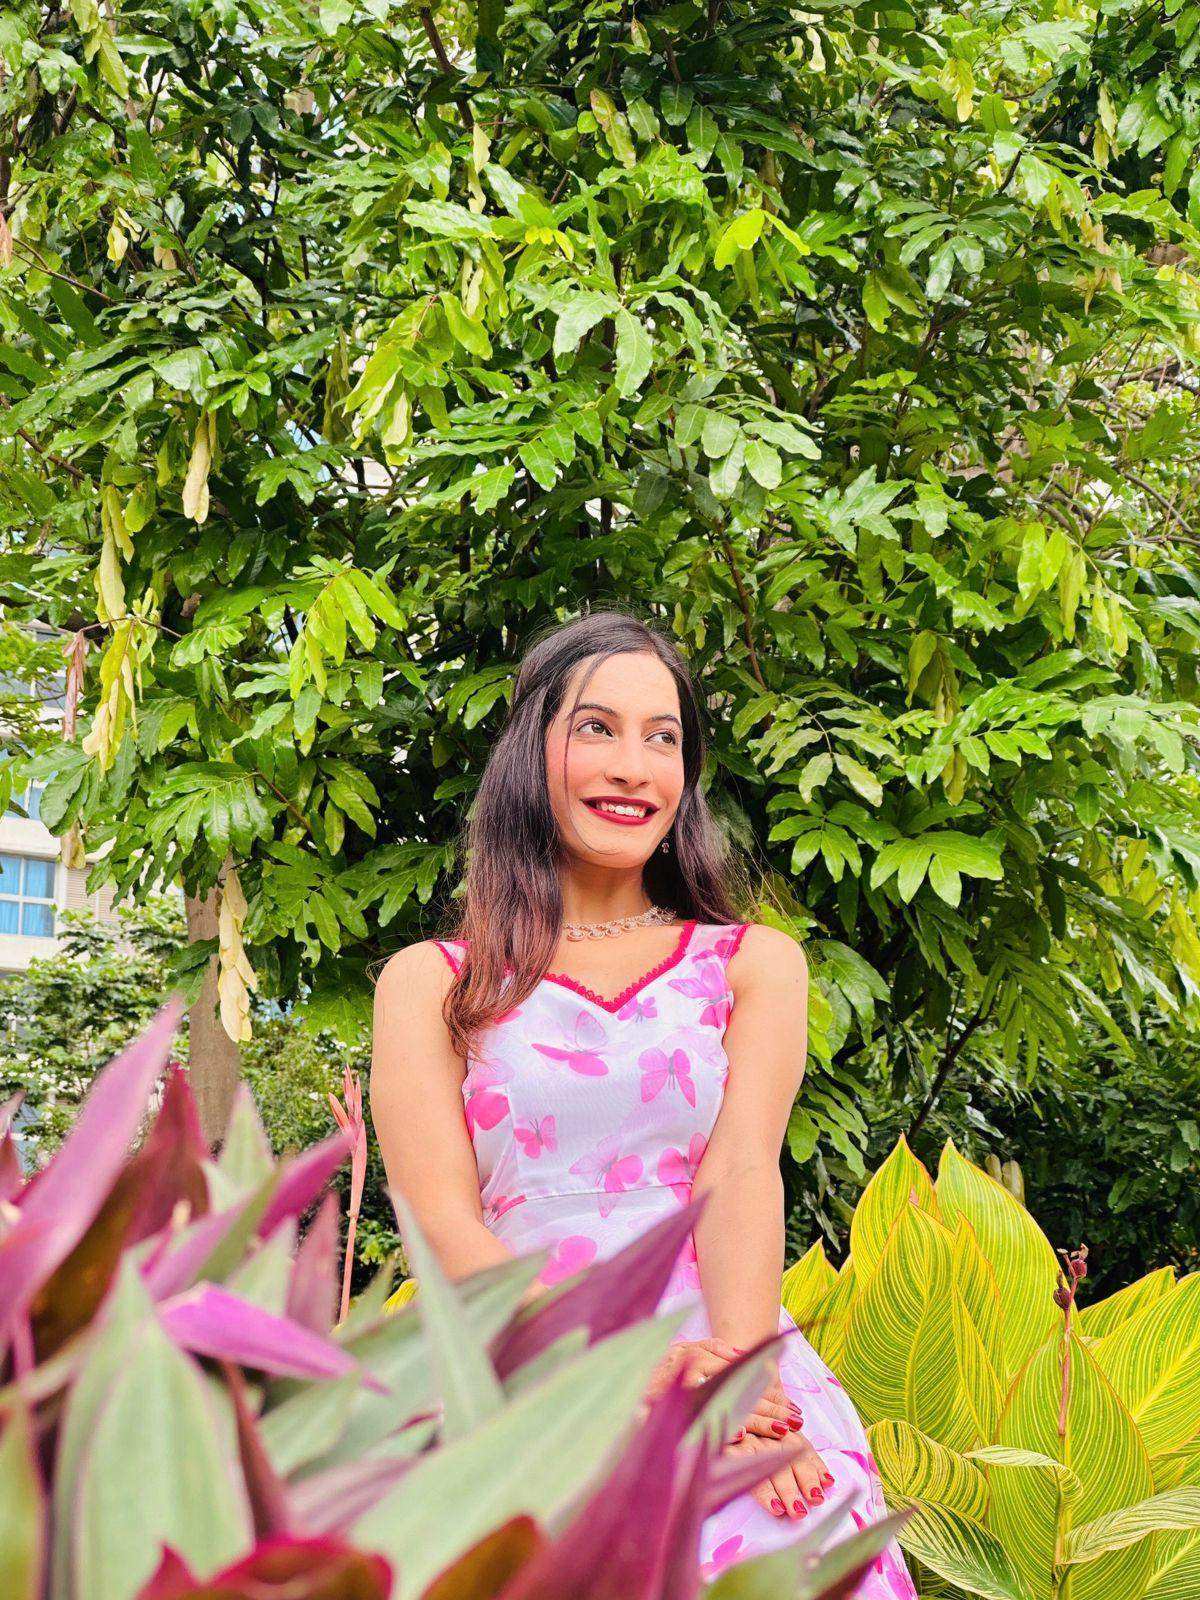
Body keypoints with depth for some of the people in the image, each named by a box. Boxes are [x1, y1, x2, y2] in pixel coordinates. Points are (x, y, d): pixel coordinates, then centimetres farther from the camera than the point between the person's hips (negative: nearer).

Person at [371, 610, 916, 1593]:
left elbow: (743, 1176, 0)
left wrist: (736, 1368, -19)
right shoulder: (429, 982, 12)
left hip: (733, 1382, 1)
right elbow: (441, 1219, 0)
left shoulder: (755, 962, 16)